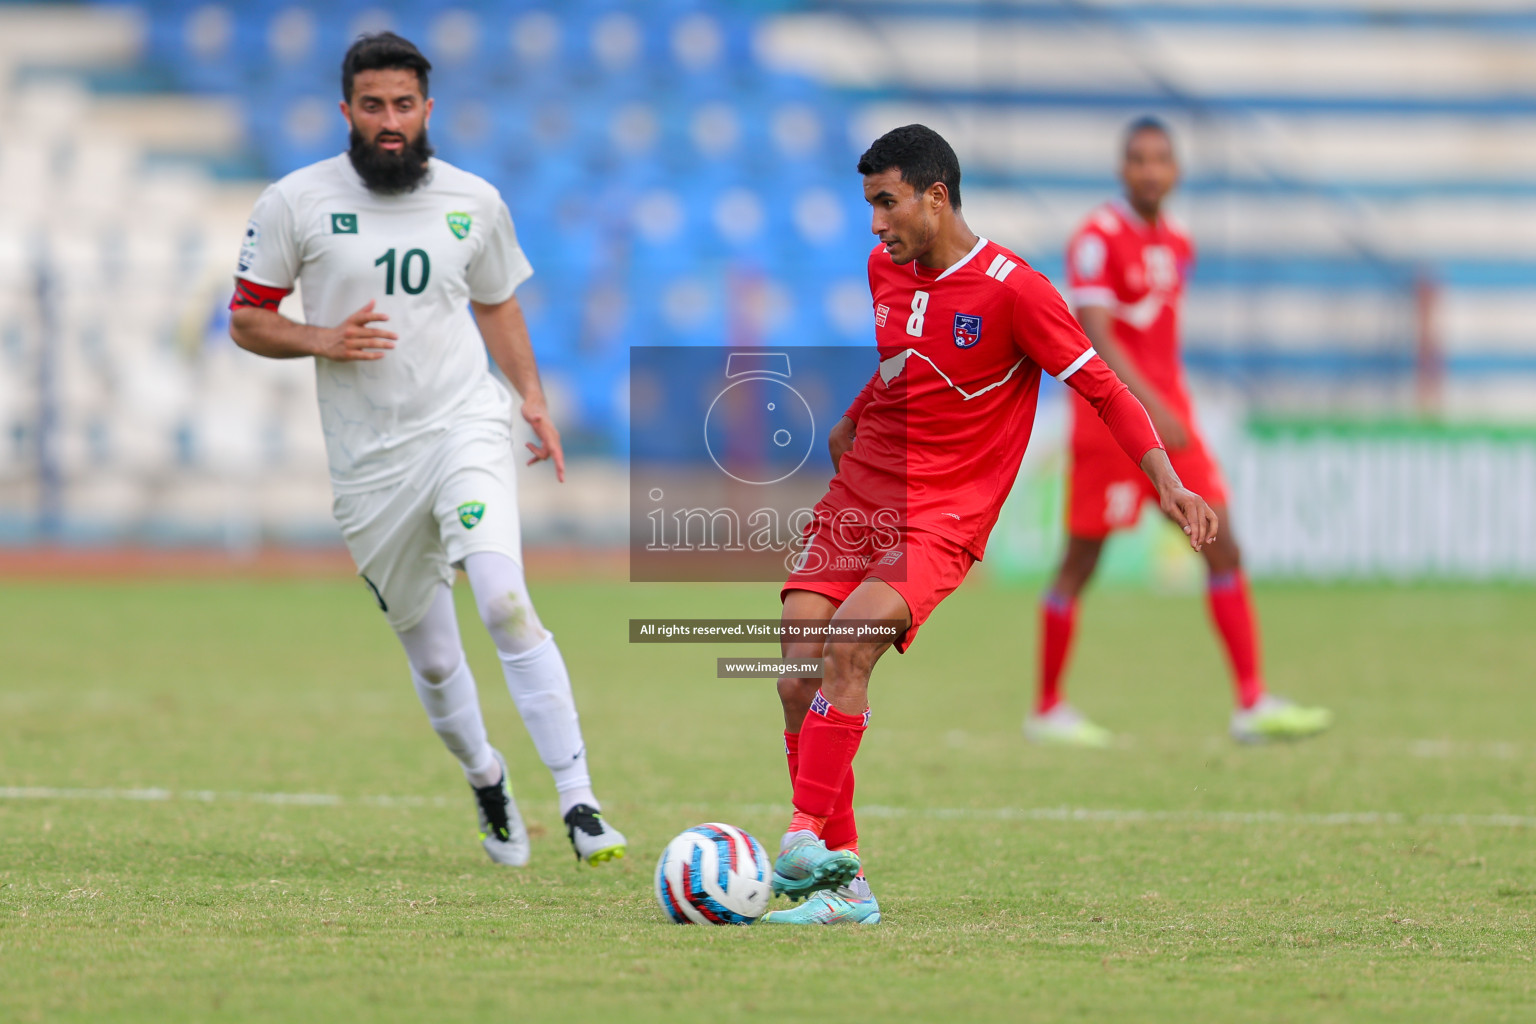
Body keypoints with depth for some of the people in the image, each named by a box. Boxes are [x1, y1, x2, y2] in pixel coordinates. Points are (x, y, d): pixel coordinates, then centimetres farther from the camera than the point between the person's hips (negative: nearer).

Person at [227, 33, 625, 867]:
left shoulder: (474, 203, 5)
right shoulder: (297, 203, -3)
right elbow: (246, 320, 3)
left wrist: (530, 393, 7)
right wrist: (323, 340, -16)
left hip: (464, 424, -1)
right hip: (368, 461, 1)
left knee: (503, 601, -24)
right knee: (432, 658, 7)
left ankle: (578, 801, -25)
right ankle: (484, 779, 37)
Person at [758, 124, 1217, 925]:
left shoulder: (1012, 290, -11)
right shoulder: (884, 271, 10)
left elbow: (1102, 389, -8)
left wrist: (1168, 483, -16)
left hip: (941, 517, -6)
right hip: (856, 498, 6)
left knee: (850, 642, -29)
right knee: (799, 678, -10)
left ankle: (809, 842, -28)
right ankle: (841, 881, -3)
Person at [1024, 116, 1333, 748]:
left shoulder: (1177, 245, 13)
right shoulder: (1099, 239, -11)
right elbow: (1095, 335, -21)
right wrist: (1149, 404, -31)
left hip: (1167, 417, 7)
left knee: (1222, 547, -3)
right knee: (1080, 561, 1)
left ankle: (1252, 706, -5)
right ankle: (1047, 711, 13)